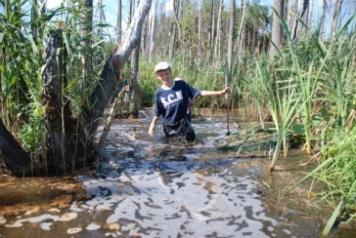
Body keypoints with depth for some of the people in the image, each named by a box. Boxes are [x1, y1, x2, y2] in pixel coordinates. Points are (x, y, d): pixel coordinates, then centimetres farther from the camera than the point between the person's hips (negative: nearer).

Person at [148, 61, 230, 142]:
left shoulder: (181, 84, -7)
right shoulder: (158, 93, -7)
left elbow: (199, 93, -5)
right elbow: (157, 113, -3)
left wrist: (219, 93, -10)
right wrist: (153, 125, -19)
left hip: (183, 122, 0)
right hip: (169, 126, 1)